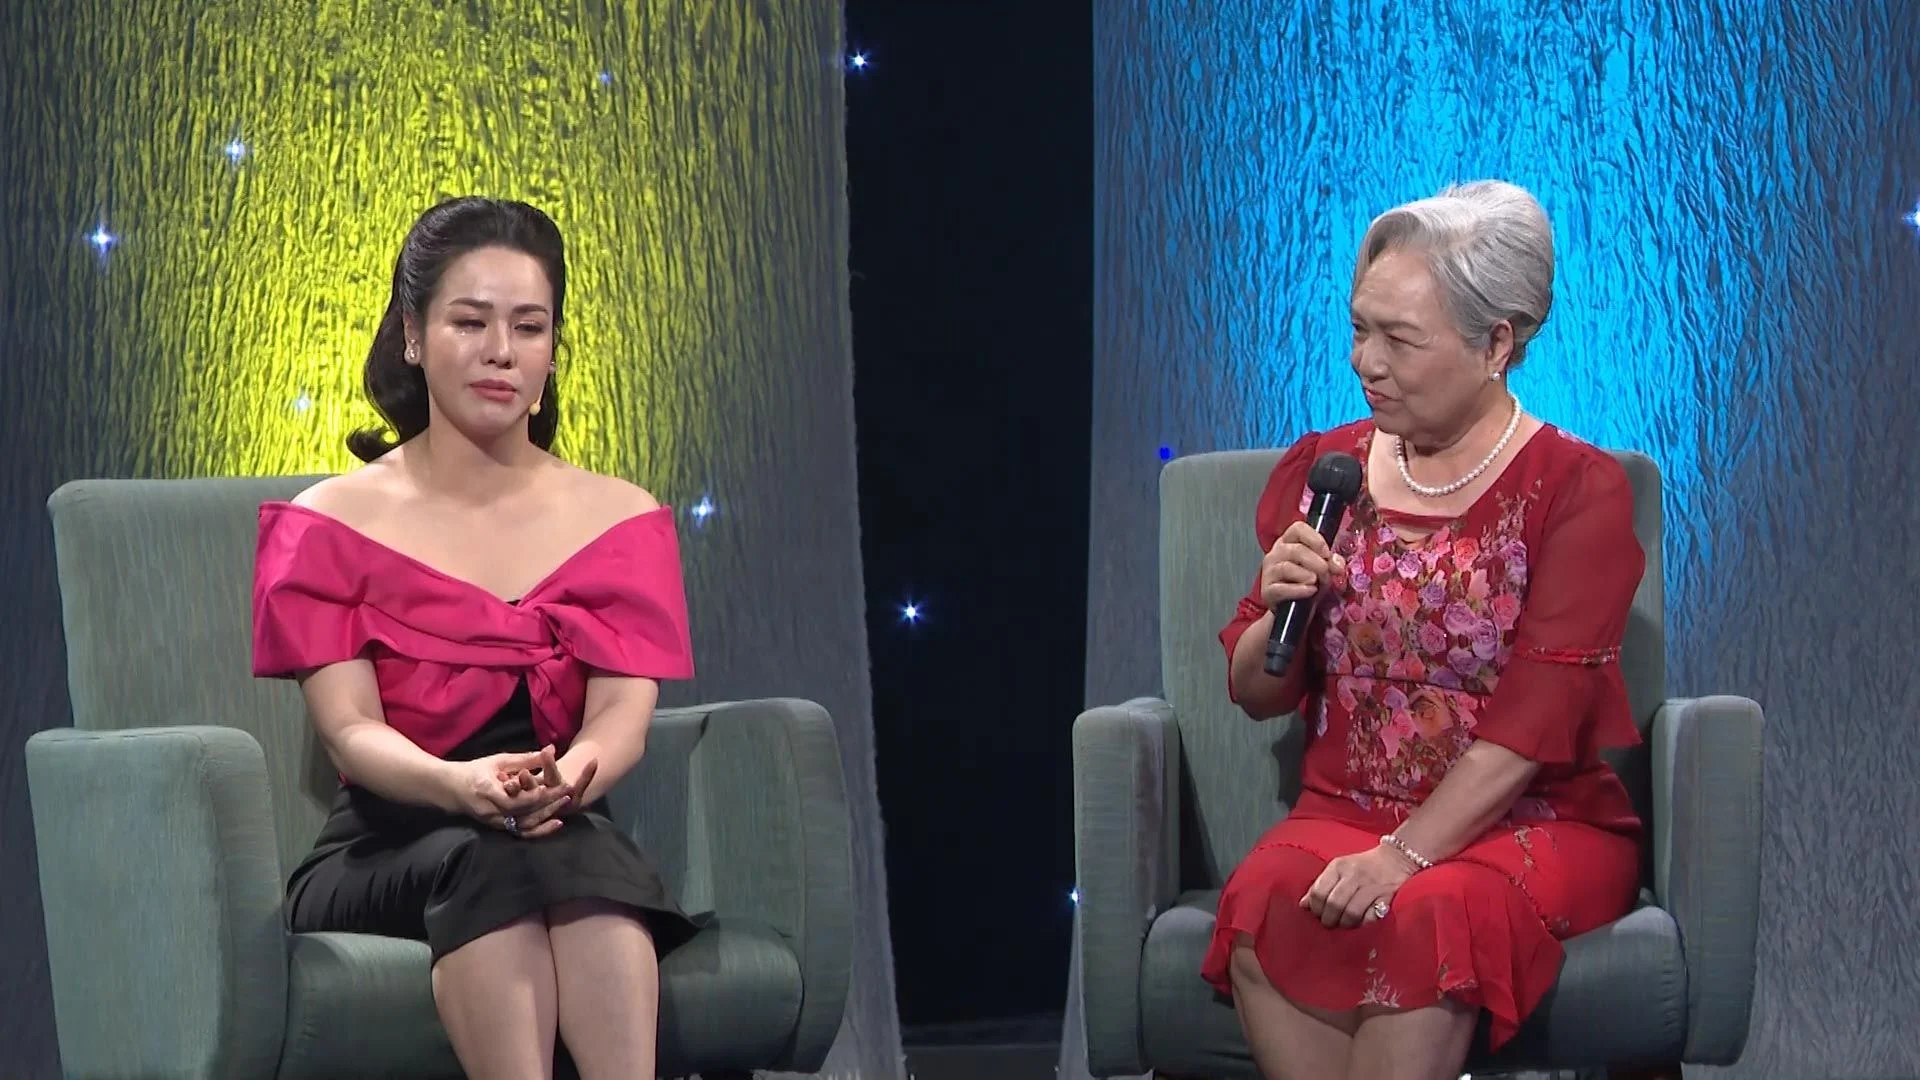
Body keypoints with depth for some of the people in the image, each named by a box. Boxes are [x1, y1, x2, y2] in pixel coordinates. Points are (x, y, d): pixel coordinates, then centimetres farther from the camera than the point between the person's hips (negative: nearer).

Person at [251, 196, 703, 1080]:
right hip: (383, 851, -1)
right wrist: (464, 786, -31)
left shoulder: (622, 520, 13)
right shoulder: (331, 524, 7)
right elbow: (349, 728, -7)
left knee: (582, 853, -36)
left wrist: (570, 778, -29)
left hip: (576, 841, 1)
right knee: (486, 860, -37)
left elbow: (622, 714, -2)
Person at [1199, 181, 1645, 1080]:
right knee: (1266, 901, -31)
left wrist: (1407, 854, -24)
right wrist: (1280, 612, -7)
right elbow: (1258, 695, 16)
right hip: (1347, 809, 4)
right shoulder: (1321, 470, 10)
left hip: (1535, 821, -4)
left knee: (1423, 915, -37)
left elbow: (1535, 719, -14)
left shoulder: (1579, 491, -5)